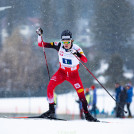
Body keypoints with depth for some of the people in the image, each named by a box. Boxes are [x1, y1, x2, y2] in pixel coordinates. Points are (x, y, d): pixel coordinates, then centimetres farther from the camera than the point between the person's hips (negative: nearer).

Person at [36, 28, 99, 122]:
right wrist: (40, 35, -28)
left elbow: (85, 60, -37)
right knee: (50, 87, -19)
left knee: (81, 94, -10)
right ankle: (51, 110, -7)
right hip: (62, 72, 2)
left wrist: (76, 54, -52)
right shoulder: (59, 46, -15)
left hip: (73, 74, -2)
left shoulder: (76, 48, -22)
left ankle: (87, 114, 8)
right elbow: (41, 44, -12)